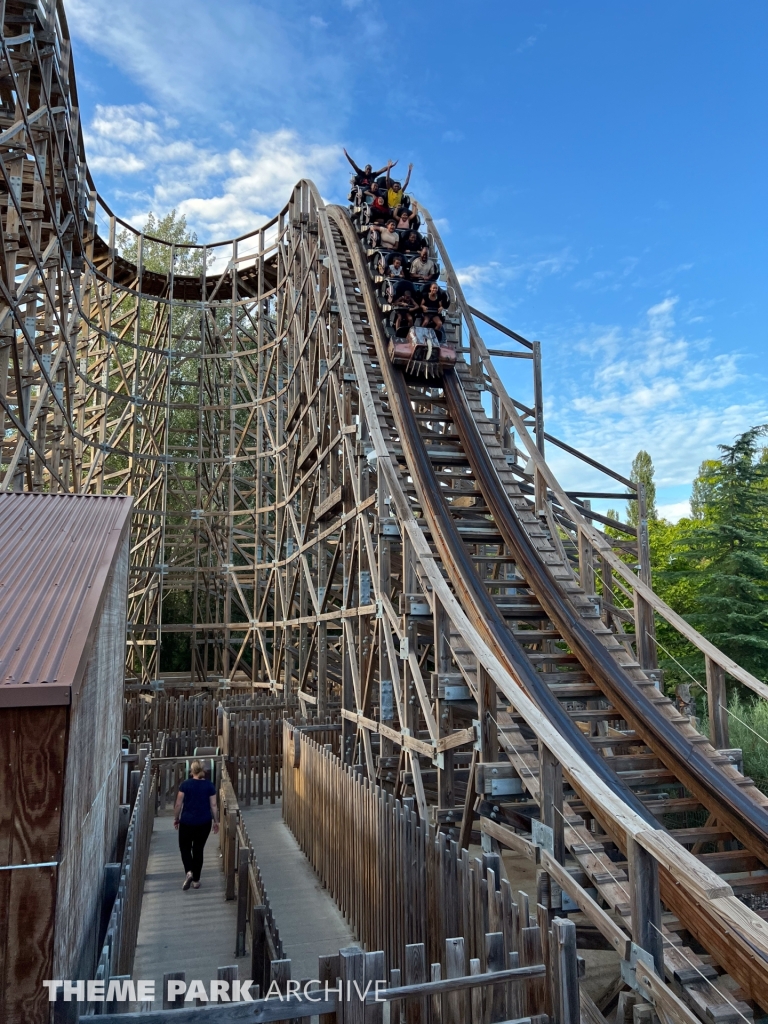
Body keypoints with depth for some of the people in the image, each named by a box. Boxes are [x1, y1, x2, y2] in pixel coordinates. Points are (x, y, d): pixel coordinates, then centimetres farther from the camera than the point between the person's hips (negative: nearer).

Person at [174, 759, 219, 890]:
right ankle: (196, 880, 17)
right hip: (204, 823, 2)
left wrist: (176, 819, 10)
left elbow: (178, 804, -5)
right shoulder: (209, 785, -4)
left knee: (185, 847, 16)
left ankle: (189, 872, -6)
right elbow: (213, 805, -3)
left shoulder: (185, 784, -8)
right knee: (198, 849, 14)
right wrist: (216, 821, 7)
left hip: (187, 822, -2)